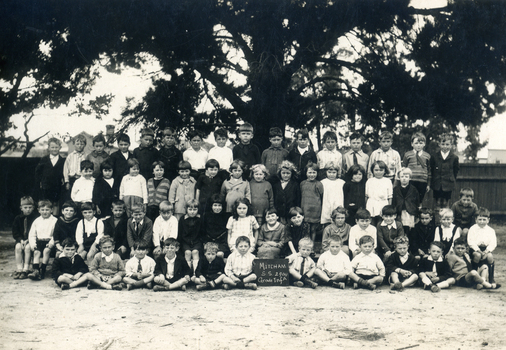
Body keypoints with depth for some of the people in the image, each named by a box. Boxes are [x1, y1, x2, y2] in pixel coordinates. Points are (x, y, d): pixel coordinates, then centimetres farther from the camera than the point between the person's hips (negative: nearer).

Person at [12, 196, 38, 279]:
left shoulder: (36, 218, -5)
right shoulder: (18, 219, 8)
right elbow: (15, 233, 7)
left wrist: (28, 240, -19)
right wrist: (21, 240, -12)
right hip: (21, 239, 3)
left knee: (28, 247, -32)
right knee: (18, 247, -27)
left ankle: (25, 270, -28)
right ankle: (19, 269, -25)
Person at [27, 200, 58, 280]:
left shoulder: (54, 221, 4)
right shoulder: (36, 221, 16)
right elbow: (32, 234, 14)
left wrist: (52, 242, -21)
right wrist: (32, 243, -4)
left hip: (49, 241, -3)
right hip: (39, 241, 3)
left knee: (46, 250, -31)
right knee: (36, 251, -25)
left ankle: (42, 270, -25)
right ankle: (36, 270, -32)